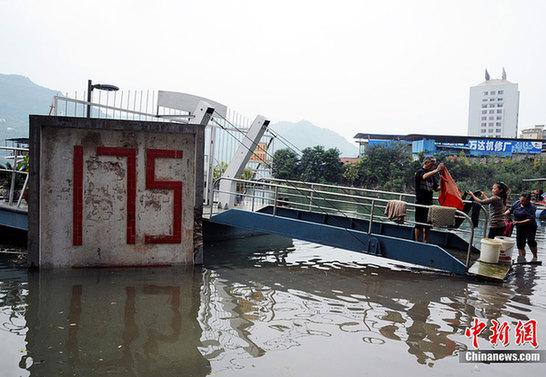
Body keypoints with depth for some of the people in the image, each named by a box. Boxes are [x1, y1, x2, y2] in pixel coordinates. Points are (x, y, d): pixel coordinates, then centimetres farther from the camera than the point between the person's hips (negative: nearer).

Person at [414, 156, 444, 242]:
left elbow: (436, 188, 16)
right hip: (420, 202, -7)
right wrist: (437, 170, -42)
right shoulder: (419, 172, -7)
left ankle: (425, 242, 17)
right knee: (419, 223, -3)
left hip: (429, 202, 7)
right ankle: (417, 243, 4)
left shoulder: (432, 174, 15)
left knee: (428, 224, 8)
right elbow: (424, 176, -32)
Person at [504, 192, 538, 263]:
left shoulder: (531, 207, -18)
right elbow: (510, 210, 10)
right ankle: (522, 258, 7)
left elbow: (530, 220, -25)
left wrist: (519, 222, -34)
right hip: (519, 228, 6)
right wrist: (504, 214, -8)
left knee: (530, 240, -22)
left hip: (530, 227, -6)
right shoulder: (517, 203, 2)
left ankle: (535, 257, -10)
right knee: (520, 243, 3)